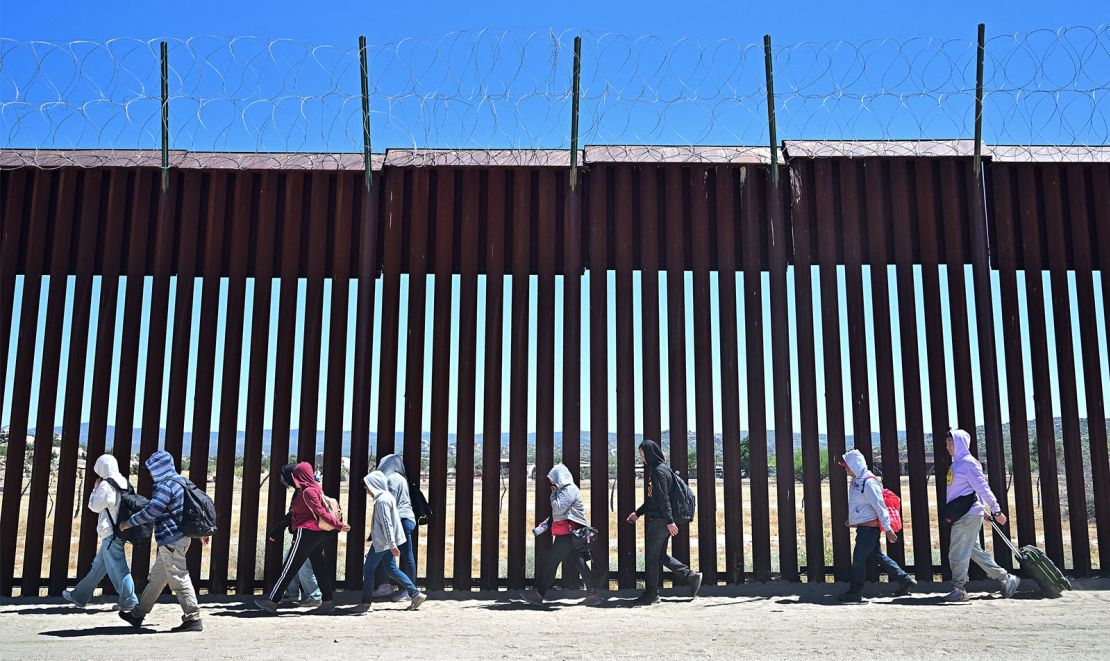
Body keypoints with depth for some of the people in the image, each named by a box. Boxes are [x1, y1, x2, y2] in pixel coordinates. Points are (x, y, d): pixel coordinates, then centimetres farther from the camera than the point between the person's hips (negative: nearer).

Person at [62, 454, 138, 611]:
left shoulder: (106, 486, -16)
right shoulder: (124, 483, 7)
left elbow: (94, 506, -6)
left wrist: (96, 487, 4)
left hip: (110, 533, -9)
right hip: (121, 531, 9)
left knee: (117, 568, -5)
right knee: (98, 566, 18)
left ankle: (129, 602, -3)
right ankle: (79, 596, 30)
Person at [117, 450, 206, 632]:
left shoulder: (166, 486, -16)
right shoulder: (178, 482, 16)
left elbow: (150, 511, -21)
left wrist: (128, 523, -8)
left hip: (171, 540, -11)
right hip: (176, 539, 11)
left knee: (179, 579, -7)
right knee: (156, 578, 18)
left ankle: (193, 619, -4)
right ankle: (138, 615, 28)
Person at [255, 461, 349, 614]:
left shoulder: (307, 492, -15)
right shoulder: (316, 488, 13)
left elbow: (321, 512, -19)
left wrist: (338, 525, -23)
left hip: (306, 532, -9)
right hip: (319, 533, 9)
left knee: (289, 568, -1)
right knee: (319, 567, 8)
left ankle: (271, 601, 6)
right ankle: (328, 601, 6)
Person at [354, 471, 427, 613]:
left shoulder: (382, 500, -18)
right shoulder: (387, 496, 14)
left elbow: (386, 524, -22)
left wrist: (392, 545, -25)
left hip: (382, 542, -10)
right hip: (386, 542, 10)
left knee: (368, 569, 0)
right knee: (392, 569, 12)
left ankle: (365, 603, 6)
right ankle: (415, 594, 10)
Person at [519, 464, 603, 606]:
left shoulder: (569, 490, -12)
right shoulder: (564, 490, 20)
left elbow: (558, 508, -21)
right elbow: (557, 514, 23)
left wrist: (553, 494, -7)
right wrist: (544, 525, 16)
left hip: (569, 534, -10)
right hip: (572, 534, 10)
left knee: (551, 562, -3)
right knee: (580, 563, 7)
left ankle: (538, 595, 3)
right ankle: (593, 595, 7)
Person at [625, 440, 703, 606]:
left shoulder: (659, 471, -15)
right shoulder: (656, 470, 16)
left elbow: (664, 498, -21)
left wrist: (669, 521, -24)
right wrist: (638, 513, 24)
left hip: (660, 521, -10)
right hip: (657, 519, 10)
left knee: (651, 556, -1)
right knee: (660, 556, 13)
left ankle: (651, 593, 7)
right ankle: (692, 577, 15)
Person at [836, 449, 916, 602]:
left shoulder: (869, 482, -19)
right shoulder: (857, 481, 12)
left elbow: (880, 506, -19)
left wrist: (887, 528, -18)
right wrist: (852, 519, 18)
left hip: (869, 527, -10)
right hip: (863, 526, 10)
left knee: (859, 558, -4)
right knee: (877, 556, 14)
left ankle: (855, 593, 4)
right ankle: (905, 580, 21)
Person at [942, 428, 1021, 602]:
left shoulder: (968, 463, -12)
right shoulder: (957, 463, 16)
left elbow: (982, 487, -14)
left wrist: (996, 510, -15)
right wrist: (982, 509, 24)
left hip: (968, 515, -10)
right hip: (961, 515, 10)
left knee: (958, 553, -6)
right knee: (974, 551, 14)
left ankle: (958, 589, 2)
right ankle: (1007, 579, 21)